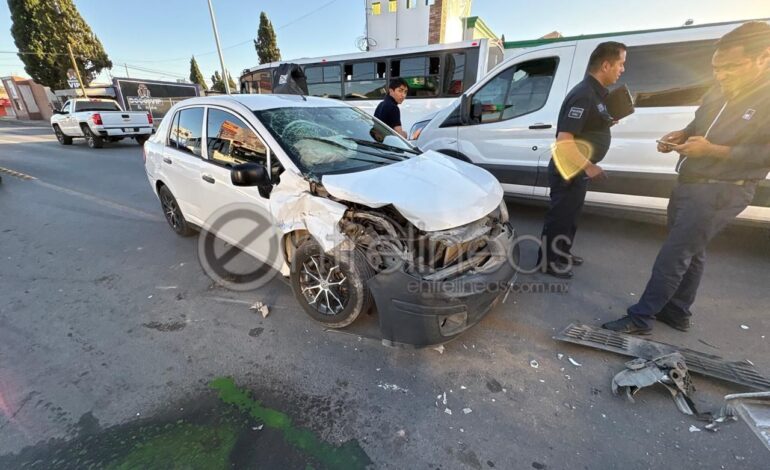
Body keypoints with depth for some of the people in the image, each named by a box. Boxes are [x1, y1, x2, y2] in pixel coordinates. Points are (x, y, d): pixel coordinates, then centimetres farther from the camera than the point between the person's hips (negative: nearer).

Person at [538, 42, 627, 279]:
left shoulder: (597, 93, 10)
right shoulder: (583, 95, -21)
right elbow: (564, 140, -29)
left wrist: (611, 121, 4)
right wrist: (589, 166, -26)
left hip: (579, 169, 10)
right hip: (568, 170, -10)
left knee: (570, 214, 20)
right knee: (559, 215, 2)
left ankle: (562, 254, 36)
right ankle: (548, 261, 17)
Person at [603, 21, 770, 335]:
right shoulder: (720, 93, 10)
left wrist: (712, 151, -23)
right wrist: (682, 135, 3)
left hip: (721, 192, -8)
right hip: (688, 183, 8)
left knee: (673, 256, -9)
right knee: (690, 252, 15)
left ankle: (640, 318, -1)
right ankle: (677, 313, 28)